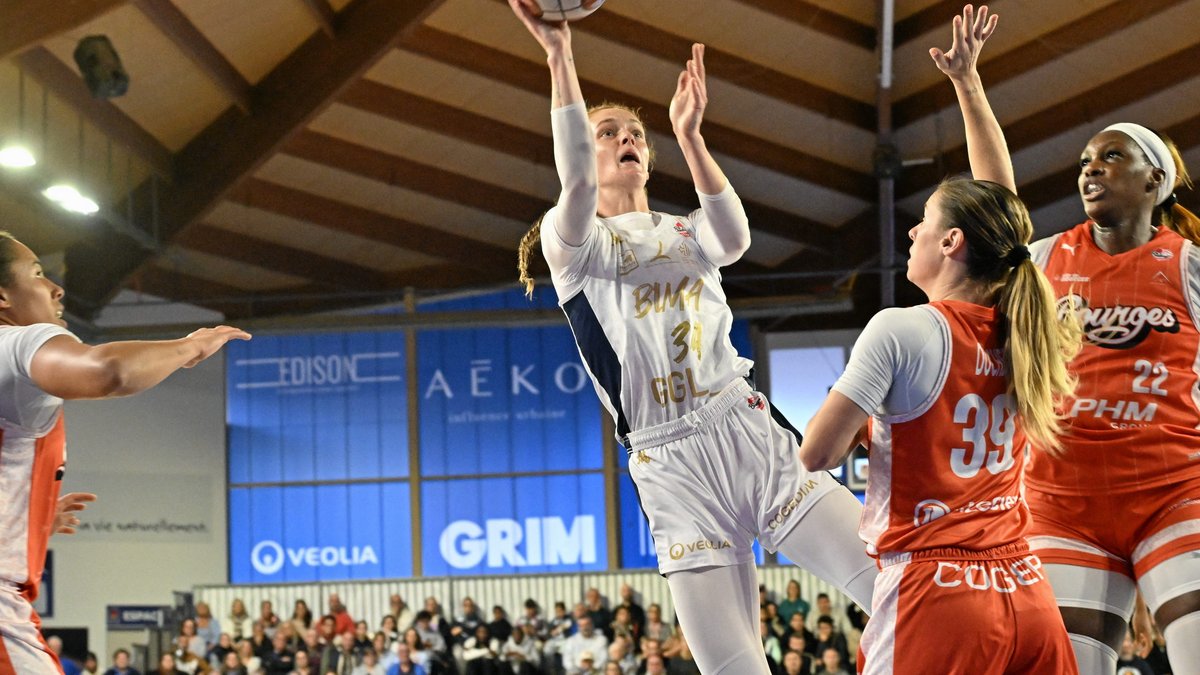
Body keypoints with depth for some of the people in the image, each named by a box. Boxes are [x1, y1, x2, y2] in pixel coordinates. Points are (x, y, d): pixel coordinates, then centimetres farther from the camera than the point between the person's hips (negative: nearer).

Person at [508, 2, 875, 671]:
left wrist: (689, 136, -21)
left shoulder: (687, 232, 19)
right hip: (674, 469, -2)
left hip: (754, 436, 3)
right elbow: (575, 179, -14)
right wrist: (560, 56, -25)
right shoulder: (571, 241, 9)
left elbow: (733, 238, -7)